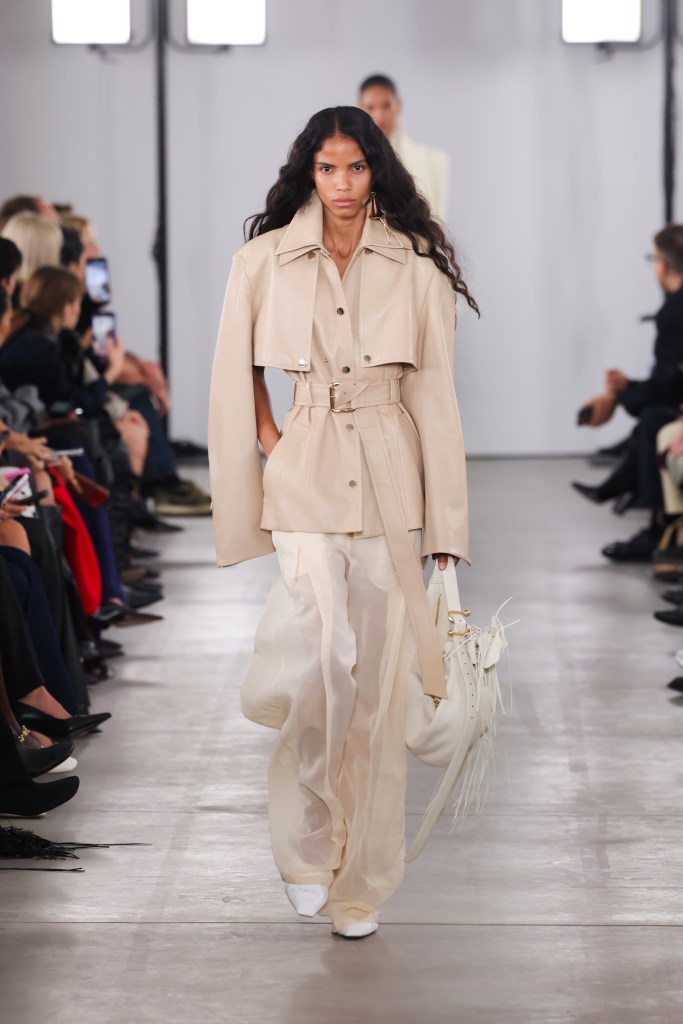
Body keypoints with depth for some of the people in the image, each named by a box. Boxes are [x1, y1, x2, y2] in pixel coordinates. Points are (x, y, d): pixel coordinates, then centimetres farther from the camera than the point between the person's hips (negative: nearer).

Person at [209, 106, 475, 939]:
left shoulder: (418, 268, 4)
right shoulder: (265, 262, 3)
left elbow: (435, 395, 3)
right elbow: (237, 372, 14)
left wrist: (446, 526, 0)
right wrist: (269, 441, 3)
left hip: (392, 482, 1)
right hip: (306, 481, -1)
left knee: (377, 681, 2)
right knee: (325, 661, -17)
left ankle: (361, 885, 14)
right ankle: (307, 845, 6)